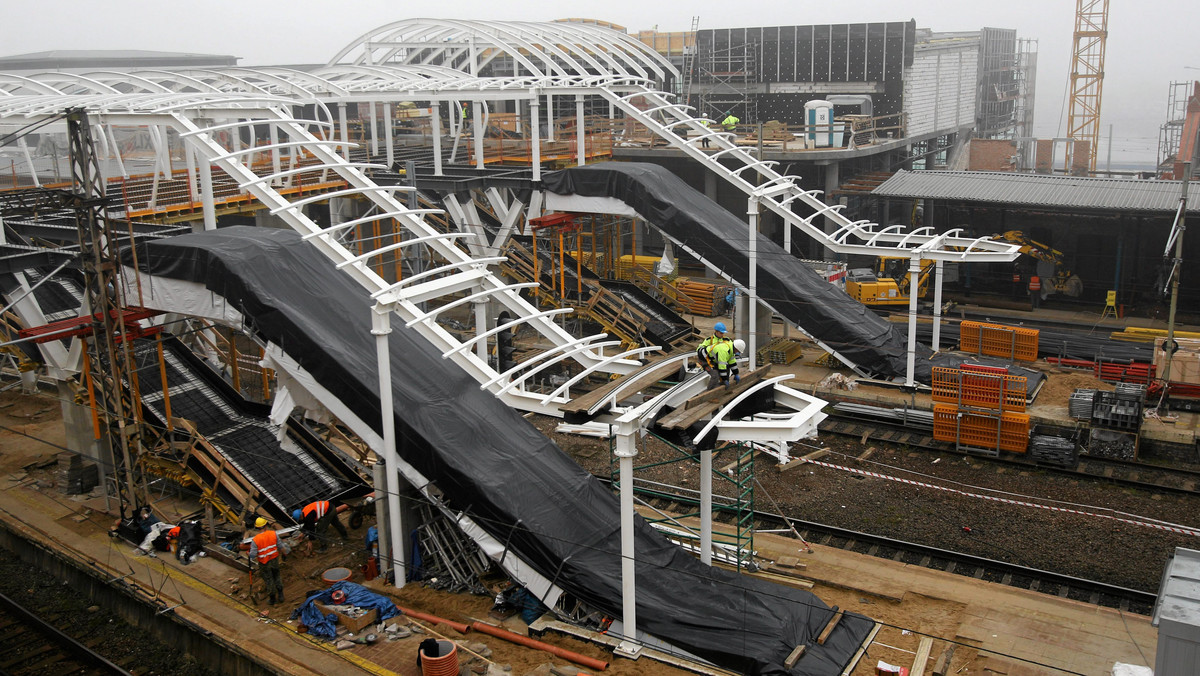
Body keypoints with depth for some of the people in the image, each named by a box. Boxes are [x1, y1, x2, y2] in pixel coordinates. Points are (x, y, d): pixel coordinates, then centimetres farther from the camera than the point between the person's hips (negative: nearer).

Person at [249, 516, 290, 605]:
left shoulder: (255, 540, -24)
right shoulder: (274, 534, -17)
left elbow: (253, 555, -20)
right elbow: (280, 546, -5)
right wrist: (285, 552, 15)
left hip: (264, 563, -2)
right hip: (274, 560, 2)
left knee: (269, 580, 17)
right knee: (277, 577, 25)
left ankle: (272, 599, 33)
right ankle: (280, 595, 33)